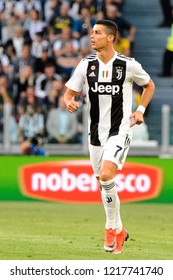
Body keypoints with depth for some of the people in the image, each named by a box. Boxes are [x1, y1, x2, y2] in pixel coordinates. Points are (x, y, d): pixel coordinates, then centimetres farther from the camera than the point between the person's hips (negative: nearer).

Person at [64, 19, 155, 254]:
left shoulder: (129, 65, -7)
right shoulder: (86, 65, 1)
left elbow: (149, 85, 11)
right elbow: (69, 92, 5)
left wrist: (140, 110, -1)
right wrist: (69, 102, -18)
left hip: (120, 130, -5)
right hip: (96, 132, 5)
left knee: (106, 175, -23)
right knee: (104, 183, 10)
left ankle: (111, 227, -7)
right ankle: (119, 231, 27)